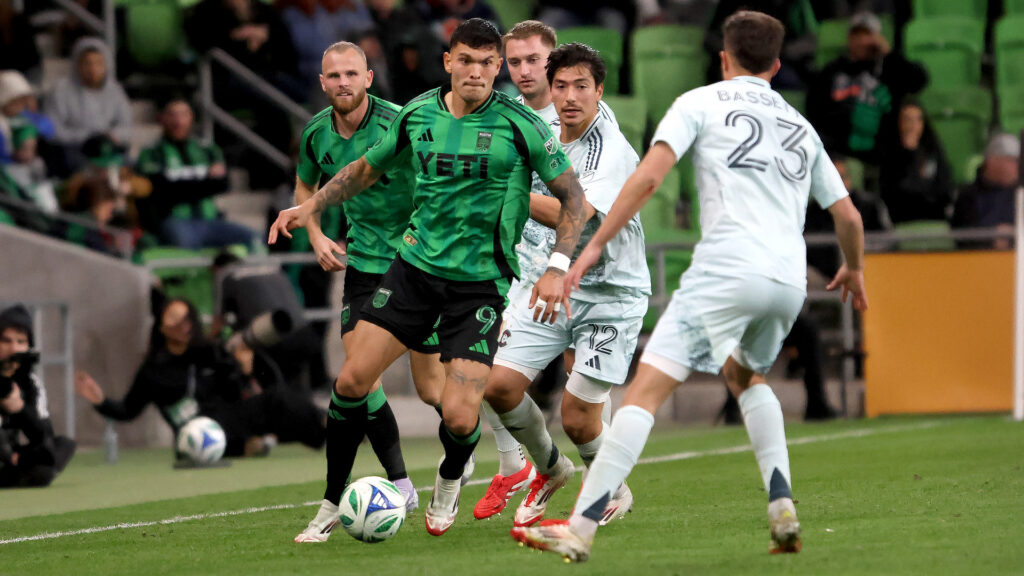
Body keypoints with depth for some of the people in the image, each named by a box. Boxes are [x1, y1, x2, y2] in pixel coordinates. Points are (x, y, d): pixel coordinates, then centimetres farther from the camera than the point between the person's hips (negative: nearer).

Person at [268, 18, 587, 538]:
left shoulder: (518, 125, -10)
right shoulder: (416, 116, 2)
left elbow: (572, 195, -3)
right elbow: (368, 168, 20)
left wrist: (557, 269, -12)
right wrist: (313, 206, 8)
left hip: (481, 281, -3)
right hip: (416, 264, 3)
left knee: (459, 417, -13)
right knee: (352, 380, -8)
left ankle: (450, 478, 25)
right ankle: (332, 504, 10)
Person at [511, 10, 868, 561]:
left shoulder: (701, 102, 10)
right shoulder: (800, 127, 25)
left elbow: (648, 176, -5)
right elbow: (848, 216, 29)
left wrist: (594, 246, -4)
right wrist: (854, 269, 49)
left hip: (727, 268, -6)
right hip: (789, 279, 6)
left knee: (647, 388, -9)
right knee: (746, 375, 32)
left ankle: (580, 527, -17)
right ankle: (782, 510, 16)